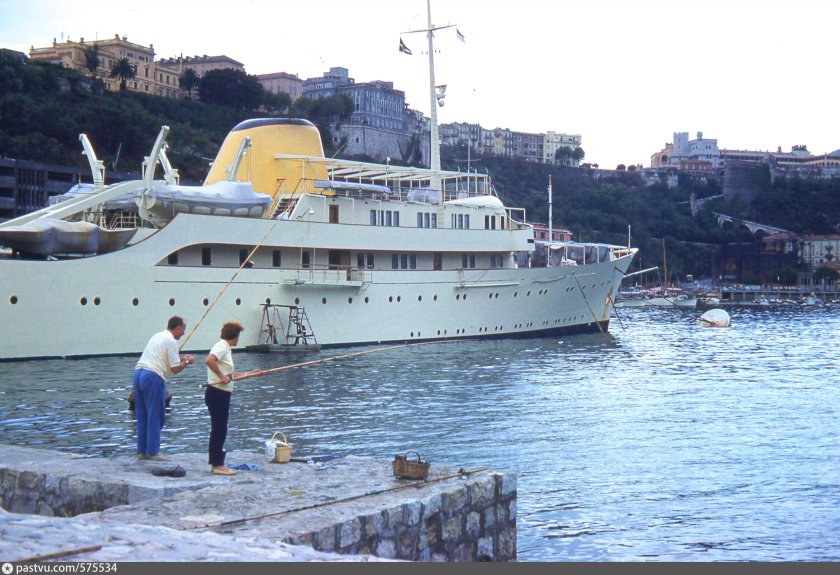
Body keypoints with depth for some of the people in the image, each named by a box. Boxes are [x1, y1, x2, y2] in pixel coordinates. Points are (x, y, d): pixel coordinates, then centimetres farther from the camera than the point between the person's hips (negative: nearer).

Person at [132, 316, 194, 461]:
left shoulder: (158, 336, 21)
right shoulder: (170, 341, -6)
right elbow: (175, 369, -9)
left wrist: (181, 358, 25)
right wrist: (187, 362, 8)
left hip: (137, 373, 9)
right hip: (153, 378, -9)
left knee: (142, 417, 12)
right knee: (155, 417, 0)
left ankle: (141, 451, 16)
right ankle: (153, 452, 2)